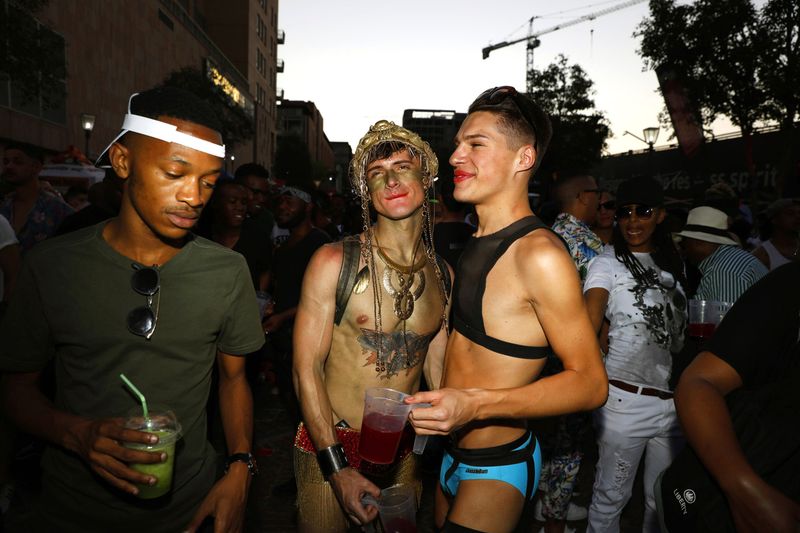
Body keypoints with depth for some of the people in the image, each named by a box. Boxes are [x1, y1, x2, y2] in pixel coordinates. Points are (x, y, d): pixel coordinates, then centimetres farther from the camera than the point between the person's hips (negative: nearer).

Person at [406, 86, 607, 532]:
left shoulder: (540, 253, -23)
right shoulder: (480, 243, 4)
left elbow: (590, 382, -21)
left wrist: (475, 405, -30)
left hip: (498, 470, -8)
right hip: (454, 455, 8)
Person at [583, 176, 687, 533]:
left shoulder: (673, 264, 12)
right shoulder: (607, 263, -5)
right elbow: (587, 326, -20)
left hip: (673, 398, 5)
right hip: (625, 399, -5)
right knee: (611, 496, 5)